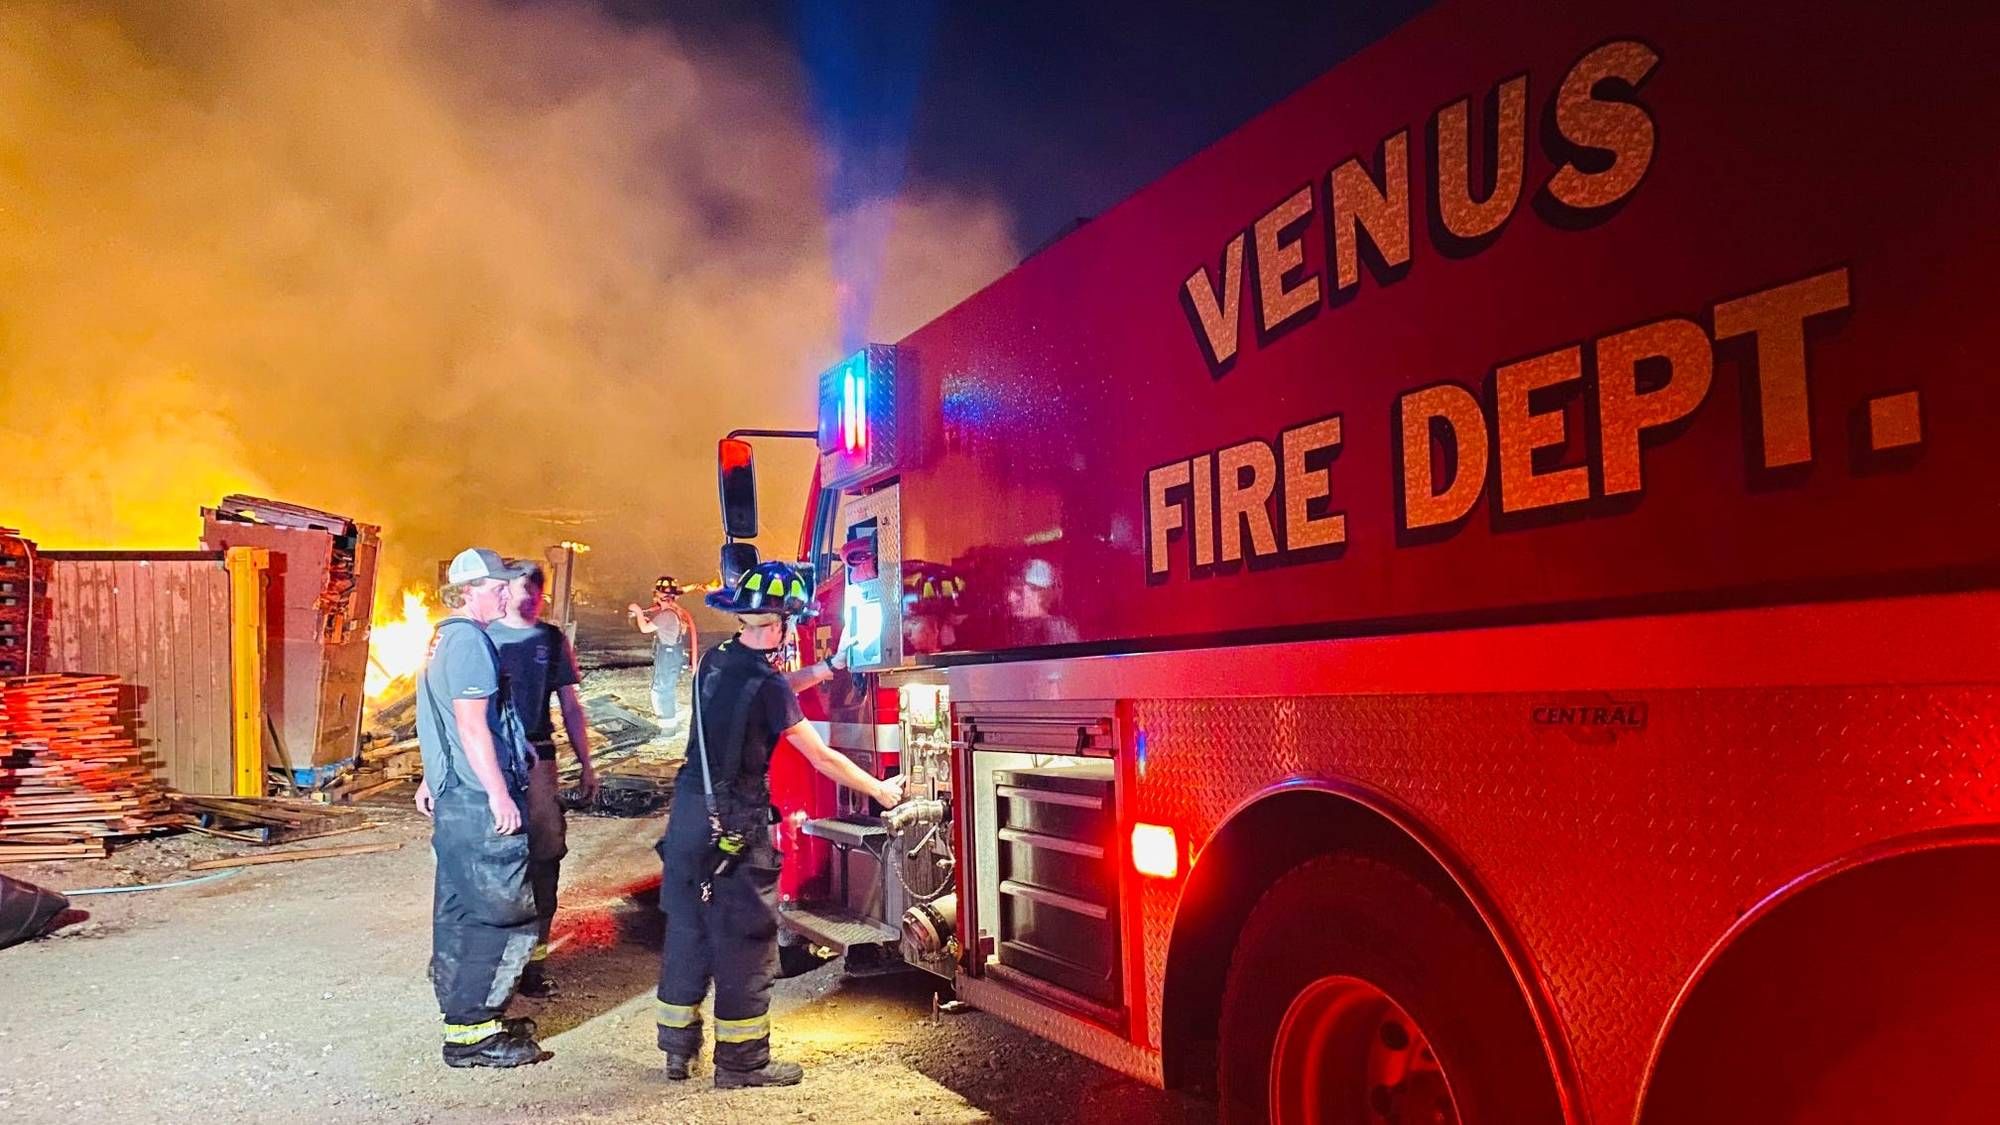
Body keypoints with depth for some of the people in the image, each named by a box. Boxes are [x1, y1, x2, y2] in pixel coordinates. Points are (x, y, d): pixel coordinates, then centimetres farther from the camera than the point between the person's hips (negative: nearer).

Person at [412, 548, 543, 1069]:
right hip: (481, 800, -11)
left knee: (460, 910, 16)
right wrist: (499, 793, -21)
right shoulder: (469, 640, -16)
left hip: (454, 797, 11)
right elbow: (472, 725, -21)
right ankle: (471, 1031, 0)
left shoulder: (445, 638, 17)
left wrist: (434, 777, 31)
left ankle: (464, 1015, 26)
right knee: (502, 913, -5)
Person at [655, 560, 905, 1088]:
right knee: (744, 943, 3)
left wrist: (826, 668, 22)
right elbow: (822, 758, -11)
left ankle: (678, 1048, 28)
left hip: (689, 810, 8)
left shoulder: (716, 662, 5)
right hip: (735, 827, -8)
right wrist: (880, 790, 0)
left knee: (688, 930, 16)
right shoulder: (767, 685, -17)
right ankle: (741, 1062, 12)